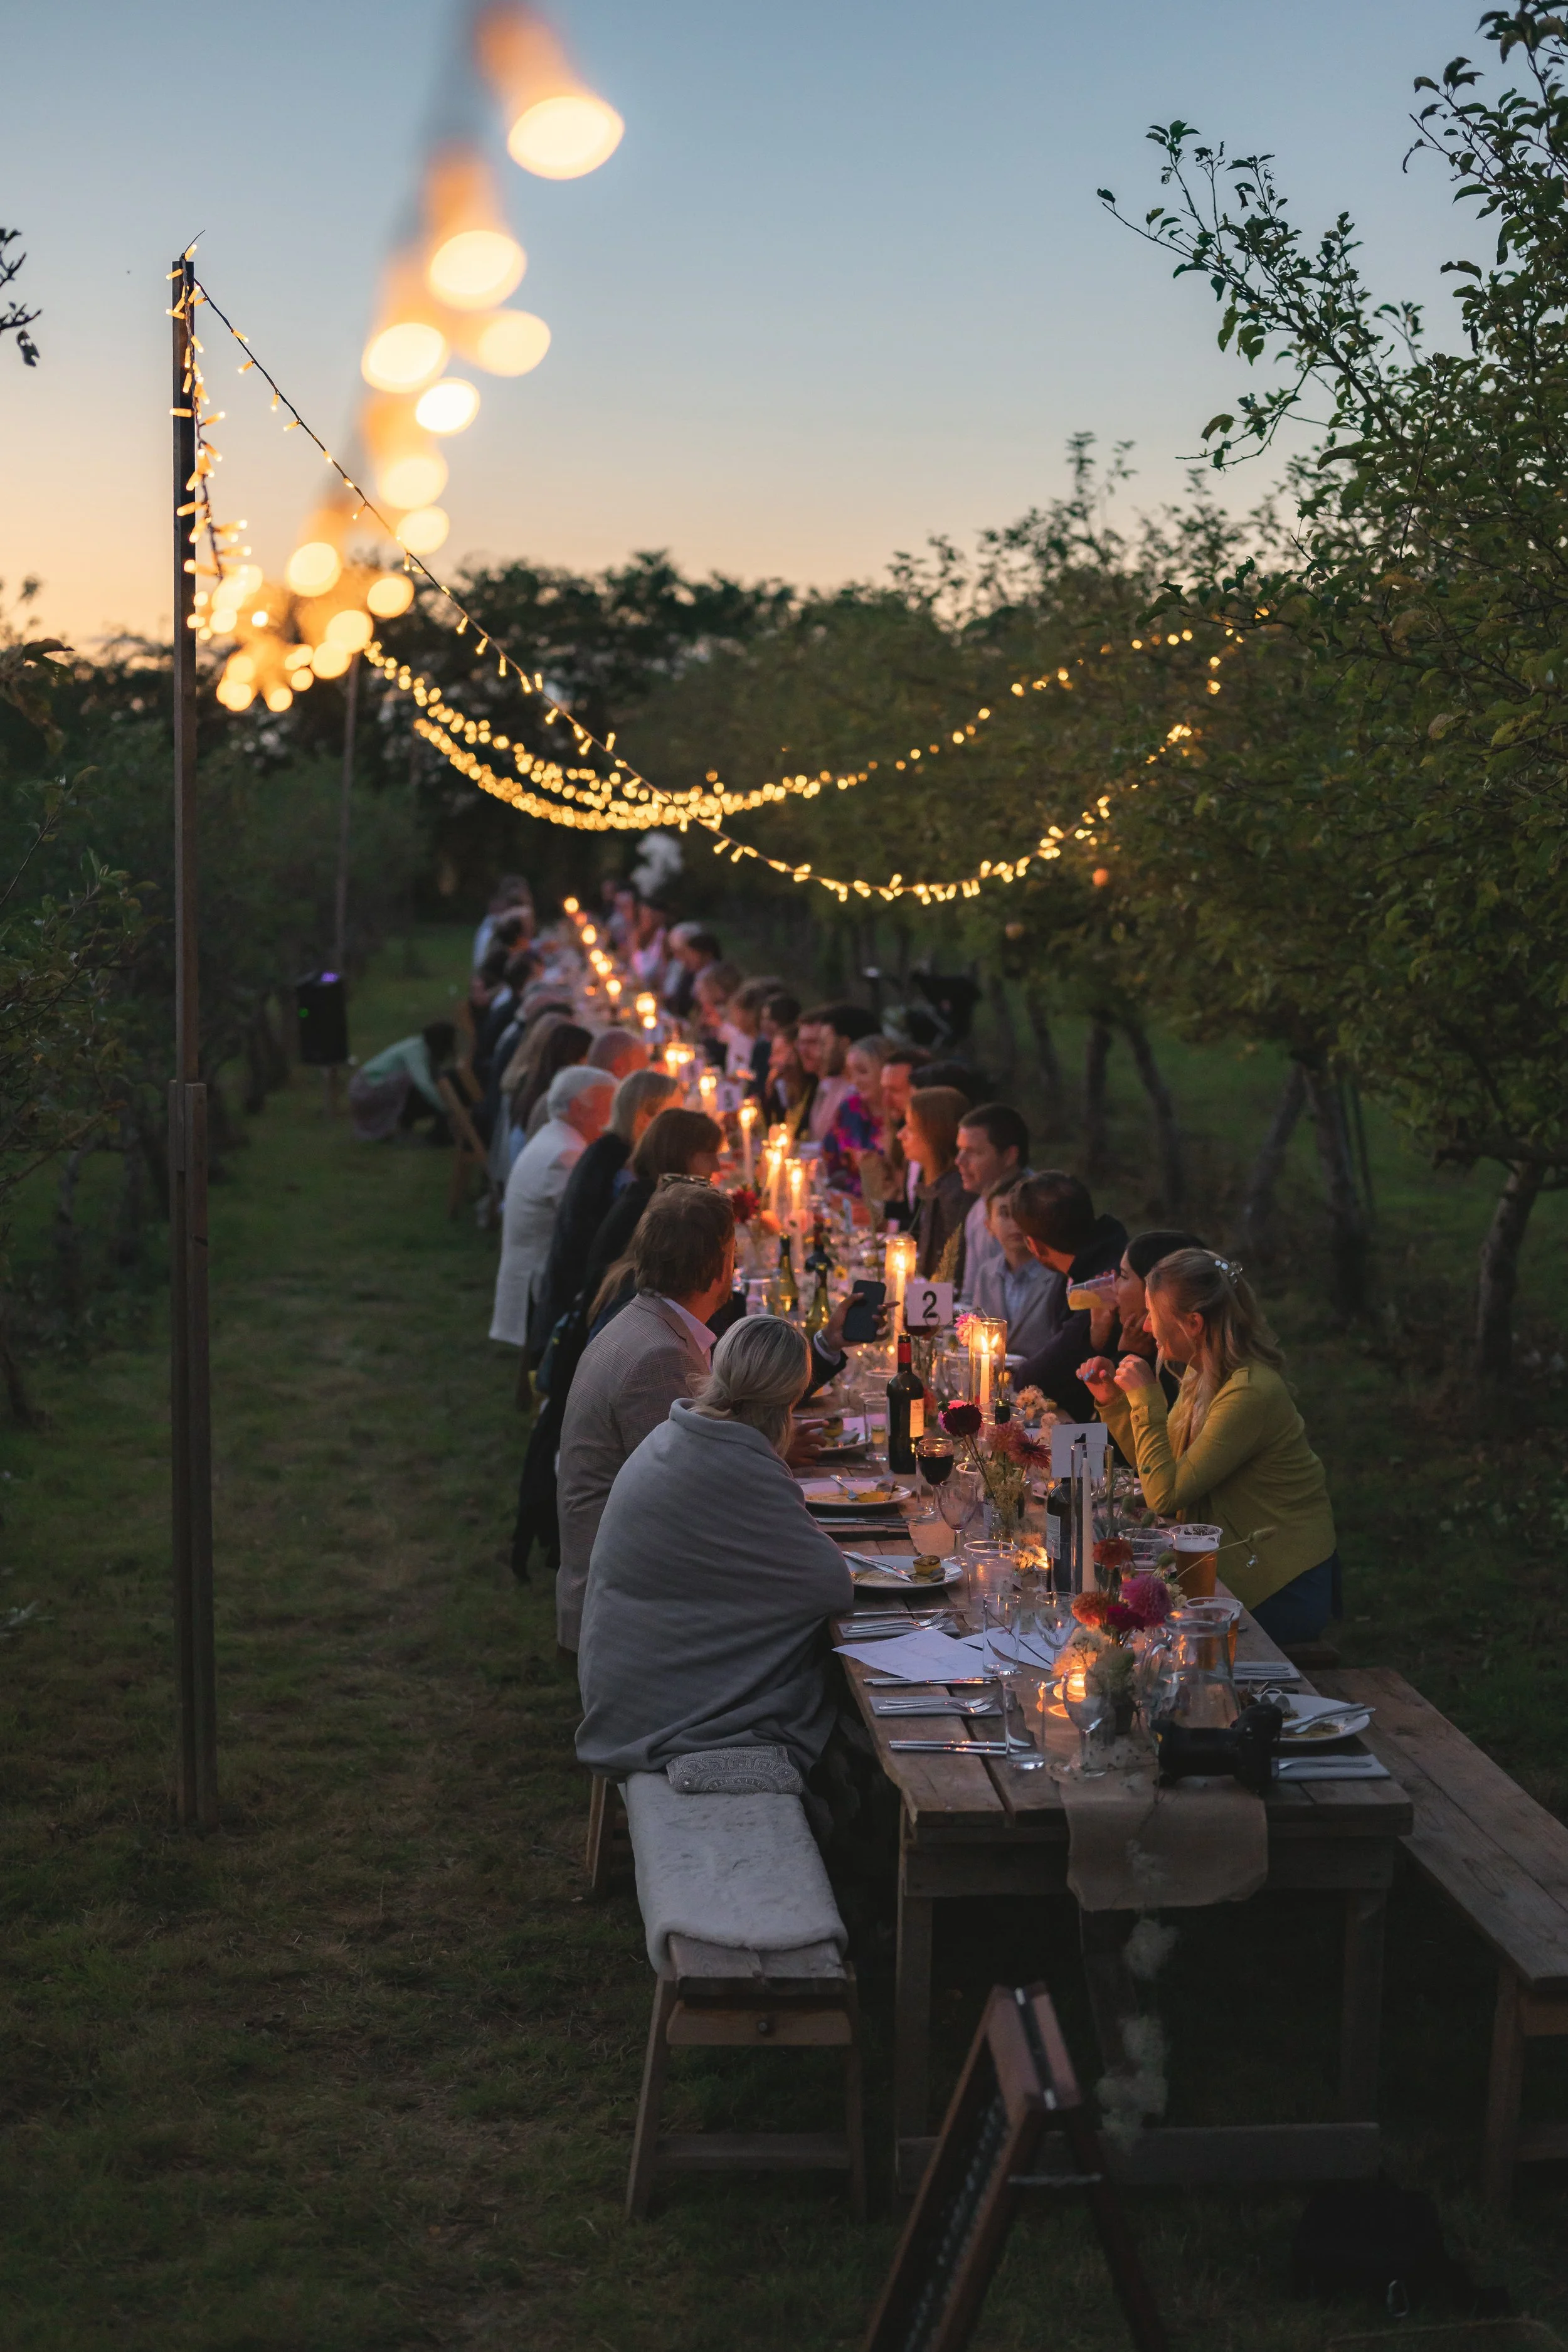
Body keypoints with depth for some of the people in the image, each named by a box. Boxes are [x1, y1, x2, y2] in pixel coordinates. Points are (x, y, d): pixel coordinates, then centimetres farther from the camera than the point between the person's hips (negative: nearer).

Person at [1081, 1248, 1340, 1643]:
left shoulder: (1249, 1392, -25)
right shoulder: (1201, 1374, 3)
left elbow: (1164, 1494, -26)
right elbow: (1158, 1470, 10)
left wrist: (1145, 1398, -22)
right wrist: (1112, 1401, 2)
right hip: (1235, 1563, 8)